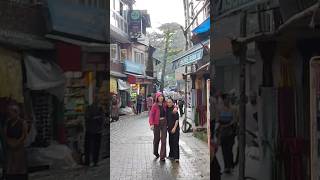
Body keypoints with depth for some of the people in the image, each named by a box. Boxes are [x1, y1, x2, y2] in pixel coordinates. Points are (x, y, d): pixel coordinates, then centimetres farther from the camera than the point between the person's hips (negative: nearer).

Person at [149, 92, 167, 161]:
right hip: (157, 123, -3)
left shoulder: (164, 104, 3)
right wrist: (151, 124, -22)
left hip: (164, 123, 3)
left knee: (163, 139, -3)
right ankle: (155, 152, 37)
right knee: (157, 138, 11)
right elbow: (151, 115, -12)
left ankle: (162, 156, 0)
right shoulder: (154, 105, -8)